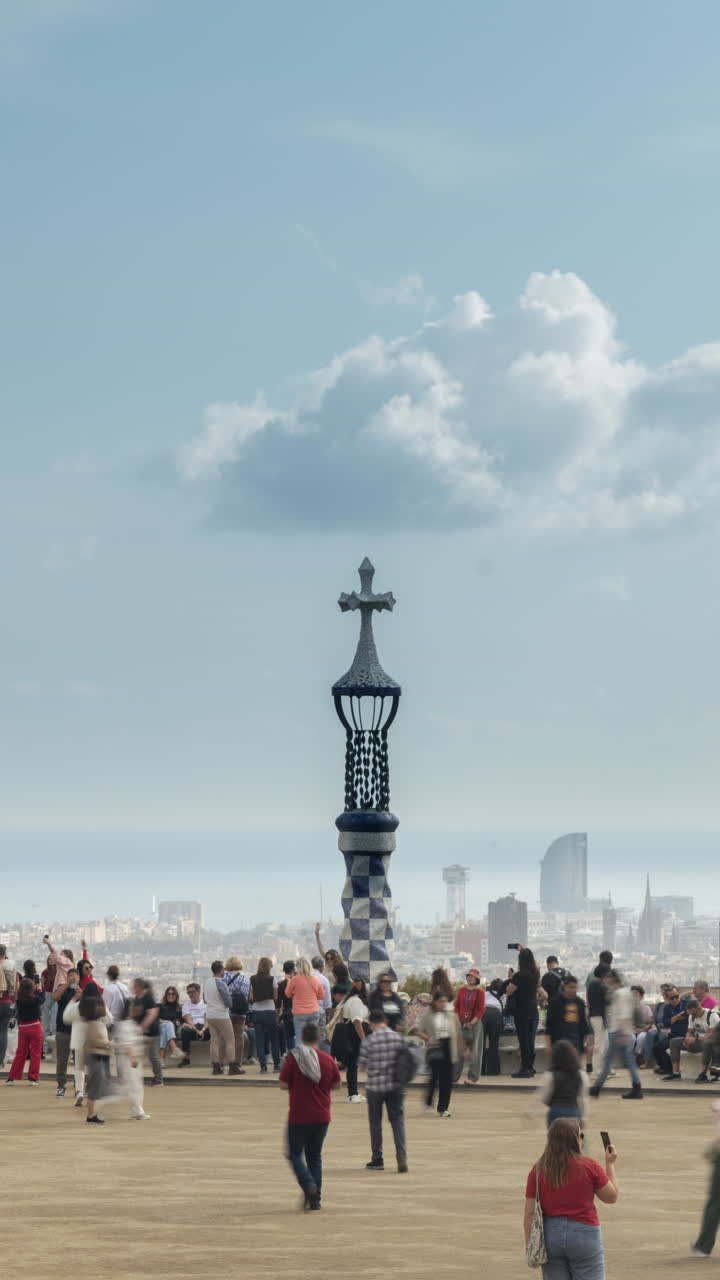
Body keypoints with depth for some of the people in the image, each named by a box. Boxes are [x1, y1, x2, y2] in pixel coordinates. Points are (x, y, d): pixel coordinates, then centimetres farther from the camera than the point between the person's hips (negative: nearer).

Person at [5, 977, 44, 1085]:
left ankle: (12, 1078, 10)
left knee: (20, 1053, 12)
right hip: (35, 1027, -3)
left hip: (22, 1027, 3)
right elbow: (42, 999, 5)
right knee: (35, 1054, 7)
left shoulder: (18, 1000, -9)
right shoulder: (35, 999, -15)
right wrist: (39, 989, 22)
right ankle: (32, 1078, 6)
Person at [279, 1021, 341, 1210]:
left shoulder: (293, 1058, -11)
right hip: (322, 1116, 3)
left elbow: (283, 1085, -10)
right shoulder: (328, 1060, -2)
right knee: (315, 1156, 14)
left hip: (299, 1116, -3)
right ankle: (316, 1198, 9)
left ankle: (308, 1185, -17)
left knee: (295, 1154, 8)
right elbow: (336, 1085, 7)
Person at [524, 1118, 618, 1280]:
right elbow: (612, 1196, 5)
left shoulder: (538, 1170, -2)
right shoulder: (589, 1167, -8)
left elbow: (529, 1212, -3)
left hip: (550, 1235, 2)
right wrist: (610, 1163, 15)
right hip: (584, 1234, -2)